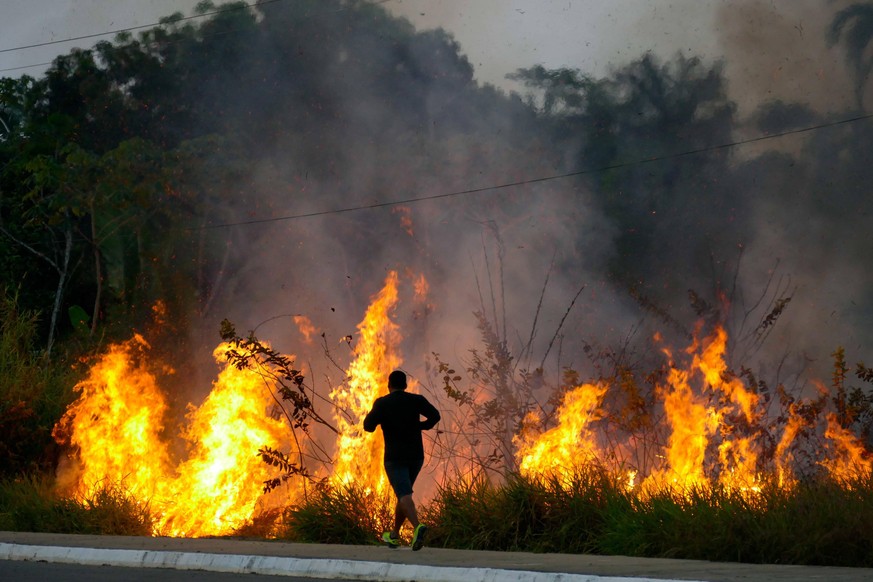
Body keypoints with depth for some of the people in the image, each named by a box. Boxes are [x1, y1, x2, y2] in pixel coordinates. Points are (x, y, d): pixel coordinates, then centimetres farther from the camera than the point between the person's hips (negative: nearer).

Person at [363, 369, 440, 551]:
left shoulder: (382, 403, -3)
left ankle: (418, 527, -41)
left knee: (405, 496, -15)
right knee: (403, 493, 21)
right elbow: (435, 415, -9)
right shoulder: (416, 400, 4)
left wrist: (371, 416, 11)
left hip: (395, 458, -4)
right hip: (416, 456, 4)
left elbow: (368, 425, -12)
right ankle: (394, 536, 28)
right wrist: (421, 425, 10)